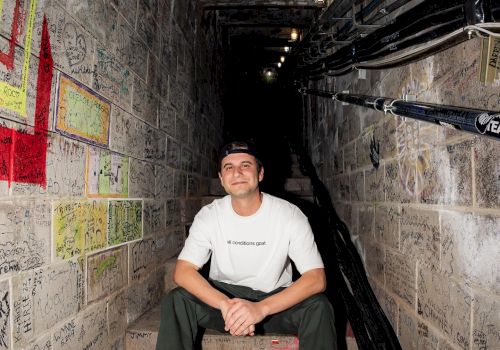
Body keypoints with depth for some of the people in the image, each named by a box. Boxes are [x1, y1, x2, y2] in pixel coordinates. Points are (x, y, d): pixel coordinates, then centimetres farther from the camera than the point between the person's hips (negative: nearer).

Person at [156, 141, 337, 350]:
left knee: (318, 306, -28)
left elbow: (316, 278, -20)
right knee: (176, 301, -25)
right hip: (222, 295, 1)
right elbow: (183, 271, -15)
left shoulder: (290, 215, -14)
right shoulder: (209, 216, -9)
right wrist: (225, 304, -34)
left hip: (275, 298, -1)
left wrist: (261, 308, -35)